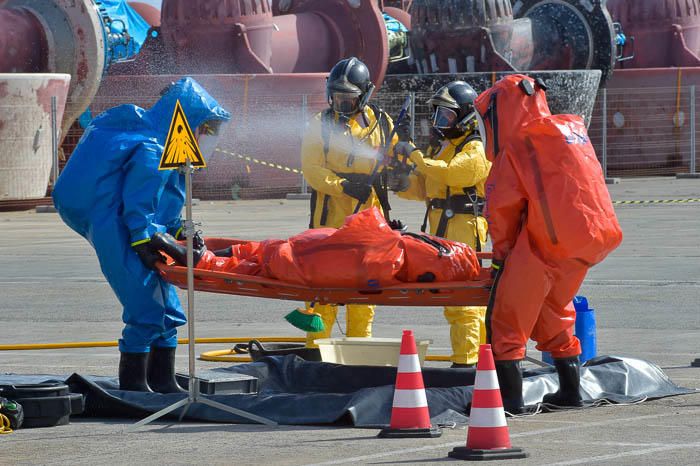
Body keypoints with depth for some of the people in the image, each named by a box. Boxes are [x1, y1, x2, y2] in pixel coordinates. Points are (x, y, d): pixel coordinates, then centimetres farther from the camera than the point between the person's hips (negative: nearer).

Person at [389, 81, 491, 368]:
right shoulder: (438, 147, 21)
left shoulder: (475, 150, -8)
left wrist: (414, 155, -19)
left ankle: (465, 360, -13)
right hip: (441, 229, 9)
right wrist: (404, 185, -1)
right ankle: (485, 350, 20)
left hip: (464, 227, -9)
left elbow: (447, 173, -24)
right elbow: (424, 187, 19)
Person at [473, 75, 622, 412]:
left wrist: (502, 253, 8)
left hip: (542, 245, -8)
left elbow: (501, 209, -5)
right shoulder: (572, 130, 16)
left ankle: (510, 396, -7)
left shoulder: (516, 150, -7)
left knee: (506, 319, -1)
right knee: (555, 314, 23)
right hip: (586, 243, 8)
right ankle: (570, 389, 24)